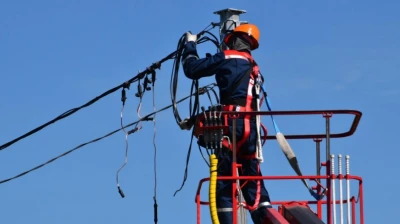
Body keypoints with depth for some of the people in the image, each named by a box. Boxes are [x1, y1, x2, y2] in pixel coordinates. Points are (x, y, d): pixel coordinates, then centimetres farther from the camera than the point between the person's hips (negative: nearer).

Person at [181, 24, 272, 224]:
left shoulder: (227, 58, 1)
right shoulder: (253, 67, 23)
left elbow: (192, 69, 3)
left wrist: (190, 45, 19)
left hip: (232, 123, -7)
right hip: (251, 126, 7)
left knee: (224, 180, -5)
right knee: (252, 180, 8)